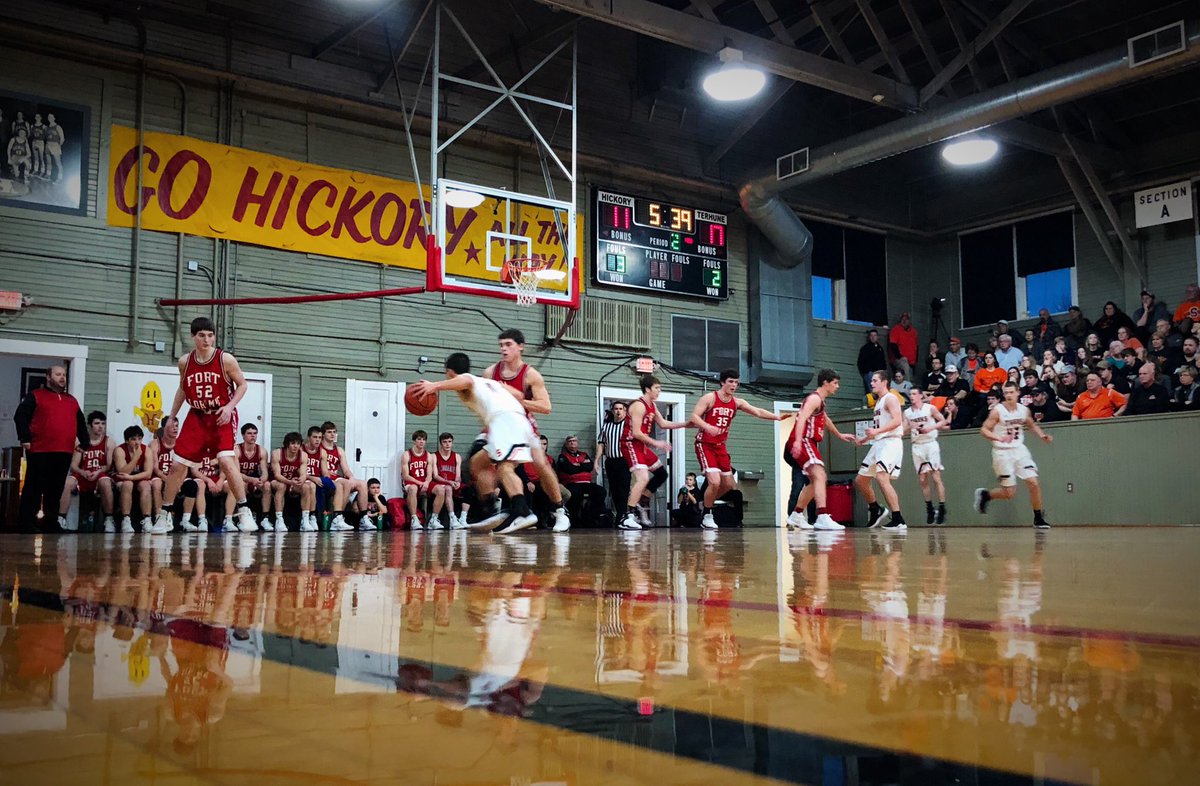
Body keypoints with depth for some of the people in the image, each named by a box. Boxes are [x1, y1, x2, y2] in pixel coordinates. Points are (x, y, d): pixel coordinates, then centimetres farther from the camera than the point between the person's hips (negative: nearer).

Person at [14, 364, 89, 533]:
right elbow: (20, 416, -5)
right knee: (34, 488, -2)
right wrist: (25, 439, -14)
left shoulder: (72, 400, 21)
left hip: (64, 453, 5)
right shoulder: (36, 396, 4)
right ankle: (28, 524, 2)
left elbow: (81, 424, 26)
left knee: (56, 489, 6)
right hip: (39, 451, -5)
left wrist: (85, 443, 16)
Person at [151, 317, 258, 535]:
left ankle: (244, 511, -12)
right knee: (177, 465, 2)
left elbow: (242, 384, -1)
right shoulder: (185, 362, -1)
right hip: (197, 417, 4)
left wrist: (230, 406, -16)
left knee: (226, 460, -22)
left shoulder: (225, 359, -12)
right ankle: (164, 515, 16)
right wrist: (172, 417, 14)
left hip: (222, 417, -4)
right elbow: (182, 389, 15)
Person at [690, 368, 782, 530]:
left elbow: (758, 412, -5)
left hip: (720, 446, 7)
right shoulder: (709, 398, -12)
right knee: (714, 481, -18)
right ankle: (707, 516, 0)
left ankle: (707, 502, 32)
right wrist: (708, 427, -36)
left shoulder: (737, 402, 4)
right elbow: (694, 417, -18)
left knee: (728, 484, 9)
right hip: (705, 444, -7)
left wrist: (777, 417, -21)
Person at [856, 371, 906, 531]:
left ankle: (898, 520, -26)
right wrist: (866, 438, 21)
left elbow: (897, 421, -21)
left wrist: (877, 431, -30)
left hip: (890, 443, -10)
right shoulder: (878, 401, 21)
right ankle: (876, 511, 27)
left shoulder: (890, 398, -7)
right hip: (878, 444, 10)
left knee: (882, 478, -27)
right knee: (860, 480, 11)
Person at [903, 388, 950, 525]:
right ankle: (929, 509, 13)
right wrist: (910, 427, -14)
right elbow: (904, 431, 7)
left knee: (936, 477, -8)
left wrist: (930, 428, -13)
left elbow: (943, 421, 1)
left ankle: (942, 509, -5)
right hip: (917, 446, 4)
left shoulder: (930, 408, -2)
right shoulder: (907, 413, 8)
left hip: (930, 444, -4)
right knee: (922, 479, 4)